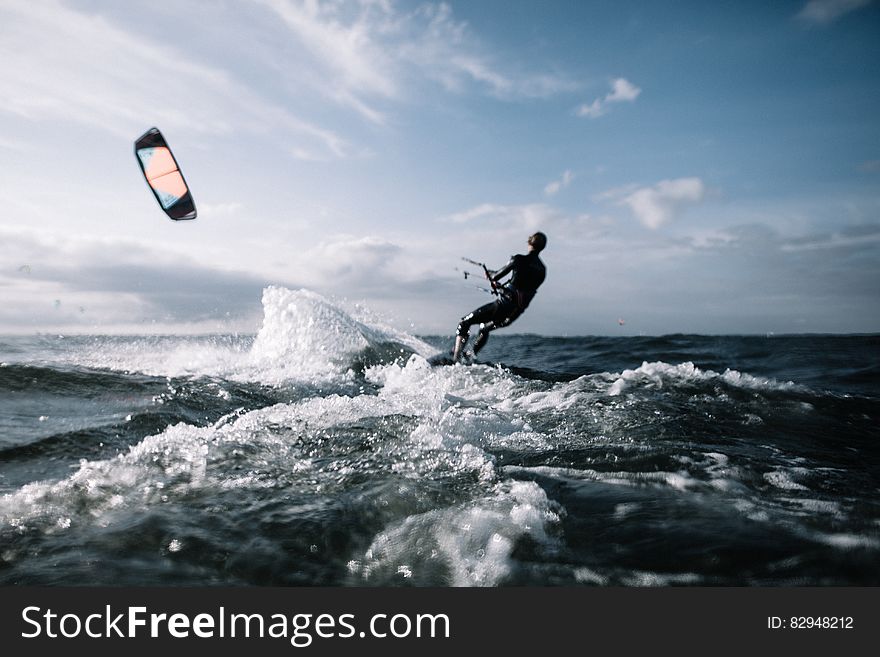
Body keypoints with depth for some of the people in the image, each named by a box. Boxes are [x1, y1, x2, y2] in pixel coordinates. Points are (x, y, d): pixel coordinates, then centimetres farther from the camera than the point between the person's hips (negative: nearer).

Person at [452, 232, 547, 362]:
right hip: (514, 315, 7)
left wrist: (489, 273, 14)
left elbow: (495, 276, -10)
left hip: (504, 305, -7)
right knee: (485, 328, 33)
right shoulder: (542, 270, 9)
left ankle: (455, 359, -3)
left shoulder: (519, 259, -10)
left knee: (464, 322, 6)